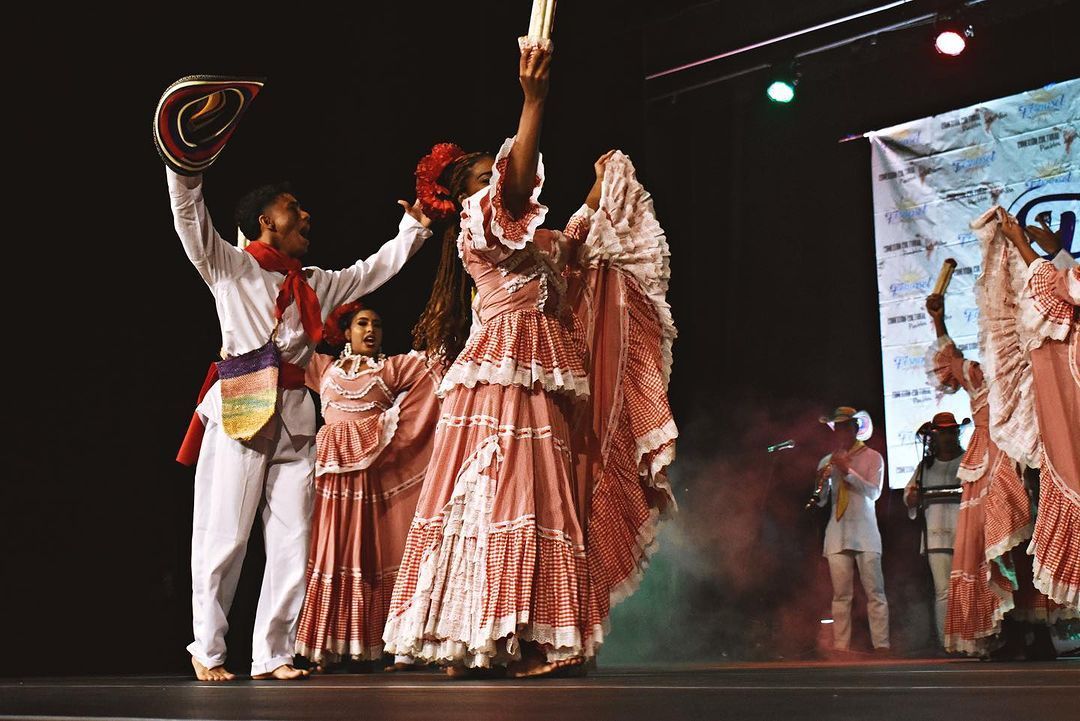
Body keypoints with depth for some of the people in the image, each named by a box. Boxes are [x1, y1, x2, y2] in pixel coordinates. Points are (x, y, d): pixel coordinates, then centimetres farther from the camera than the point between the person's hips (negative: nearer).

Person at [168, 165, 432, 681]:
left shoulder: (317, 285, 22)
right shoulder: (230, 266, 7)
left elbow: (373, 270, 31)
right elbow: (189, 216, -4)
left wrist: (413, 228, 29)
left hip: (294, 416, 6)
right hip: (239, 409, -5)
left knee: (292, 540, 1)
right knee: (225, 537, -5)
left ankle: (272, 654, 7)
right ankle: (207, 651, 6)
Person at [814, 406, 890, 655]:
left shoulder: (872, 457, 6)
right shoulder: (827, 462, 15)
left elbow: (874, 492, -7)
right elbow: (821, 501, 13)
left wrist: (848, 471, -14)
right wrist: (823, 480, -6)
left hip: (865, 534, -3)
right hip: (837, 536, 3)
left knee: (875, 592, -7)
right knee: (841, 595, 0)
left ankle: (881, 645, -8)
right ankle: (840, 647, -1)